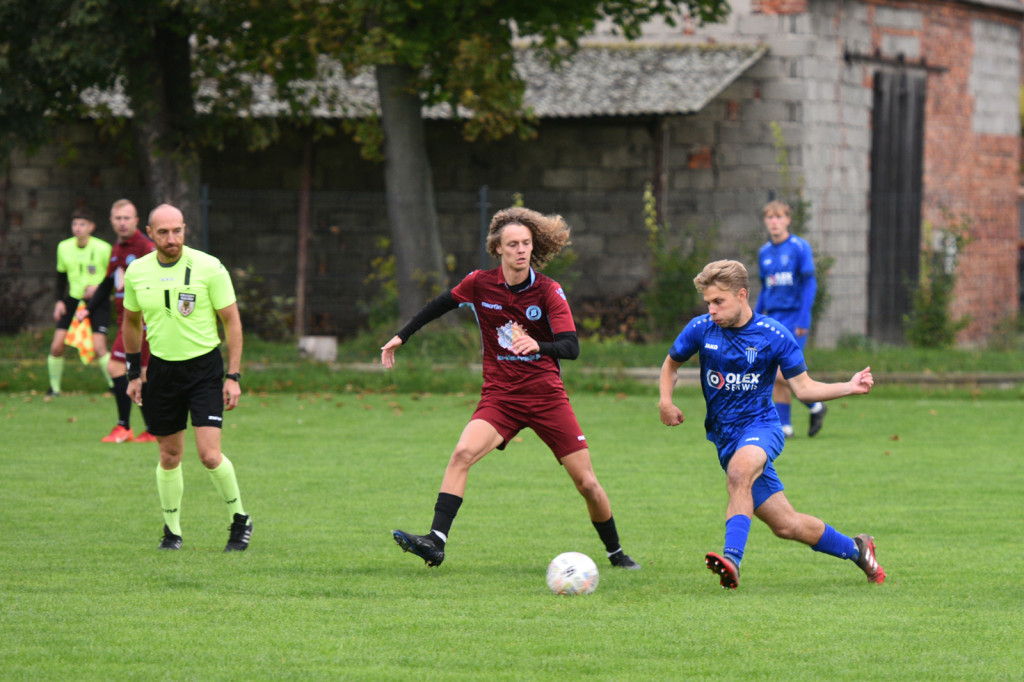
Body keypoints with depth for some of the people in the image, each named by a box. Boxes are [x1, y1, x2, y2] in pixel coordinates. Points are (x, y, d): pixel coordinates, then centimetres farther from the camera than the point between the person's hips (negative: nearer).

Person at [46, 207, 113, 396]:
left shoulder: (103, 249, -13)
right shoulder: (64, 247, 0)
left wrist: (98, 287, -20)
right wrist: (59, 301, 5)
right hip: (73, 300, 4)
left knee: (99, 347, -17)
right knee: (56, 346, -5)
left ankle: (115, 386, -2)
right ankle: (54, 387, 13)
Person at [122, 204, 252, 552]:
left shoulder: (208, 268, -10)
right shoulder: (136, 272, 0)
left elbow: (232, 320, -4)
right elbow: (131, 322, 16)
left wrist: (233, 376, -8)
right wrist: (134, 373, 14)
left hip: (204, 366, -3)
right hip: (162, 367, 3)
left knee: (209, 454, -12)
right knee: (169, 457, 7)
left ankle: (239, 519, 10)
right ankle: (172, 530, 23)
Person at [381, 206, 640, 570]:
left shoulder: (548, 291, -9)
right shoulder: (479, 284, -3)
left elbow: (571, 347, -18)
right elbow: (441, 304, 17)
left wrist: (538, 346, -38)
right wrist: (402, 336, 19)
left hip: (547, 396, -1)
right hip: (499, 396, 1)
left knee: (587, 482, -1)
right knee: (463, 454, -25)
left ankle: (615, 552, 21)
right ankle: (436, 542, -29)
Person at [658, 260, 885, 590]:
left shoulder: (773, 336, -7)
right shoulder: (701, 329, 0)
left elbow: (804, 387, -3)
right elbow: (671, 364, 18)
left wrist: (849, 388, -16)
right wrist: (665, 401, 0)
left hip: (761, 426, -3)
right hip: (724, 436, 3)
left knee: (739, 473, -40)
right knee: (785, 525, 1)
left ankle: (732, 559, -50)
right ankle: (854, 549, 24)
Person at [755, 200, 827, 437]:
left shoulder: (800, 247, -5)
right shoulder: (764, 253, 13)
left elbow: (810, 284, -7)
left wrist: (803, 320, -14)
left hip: (794, 318, -6)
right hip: (773, 318, 6)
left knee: (781, 373, -16)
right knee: (775, 376, 1)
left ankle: (816, 406, 4)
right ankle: (783, 426, 6)